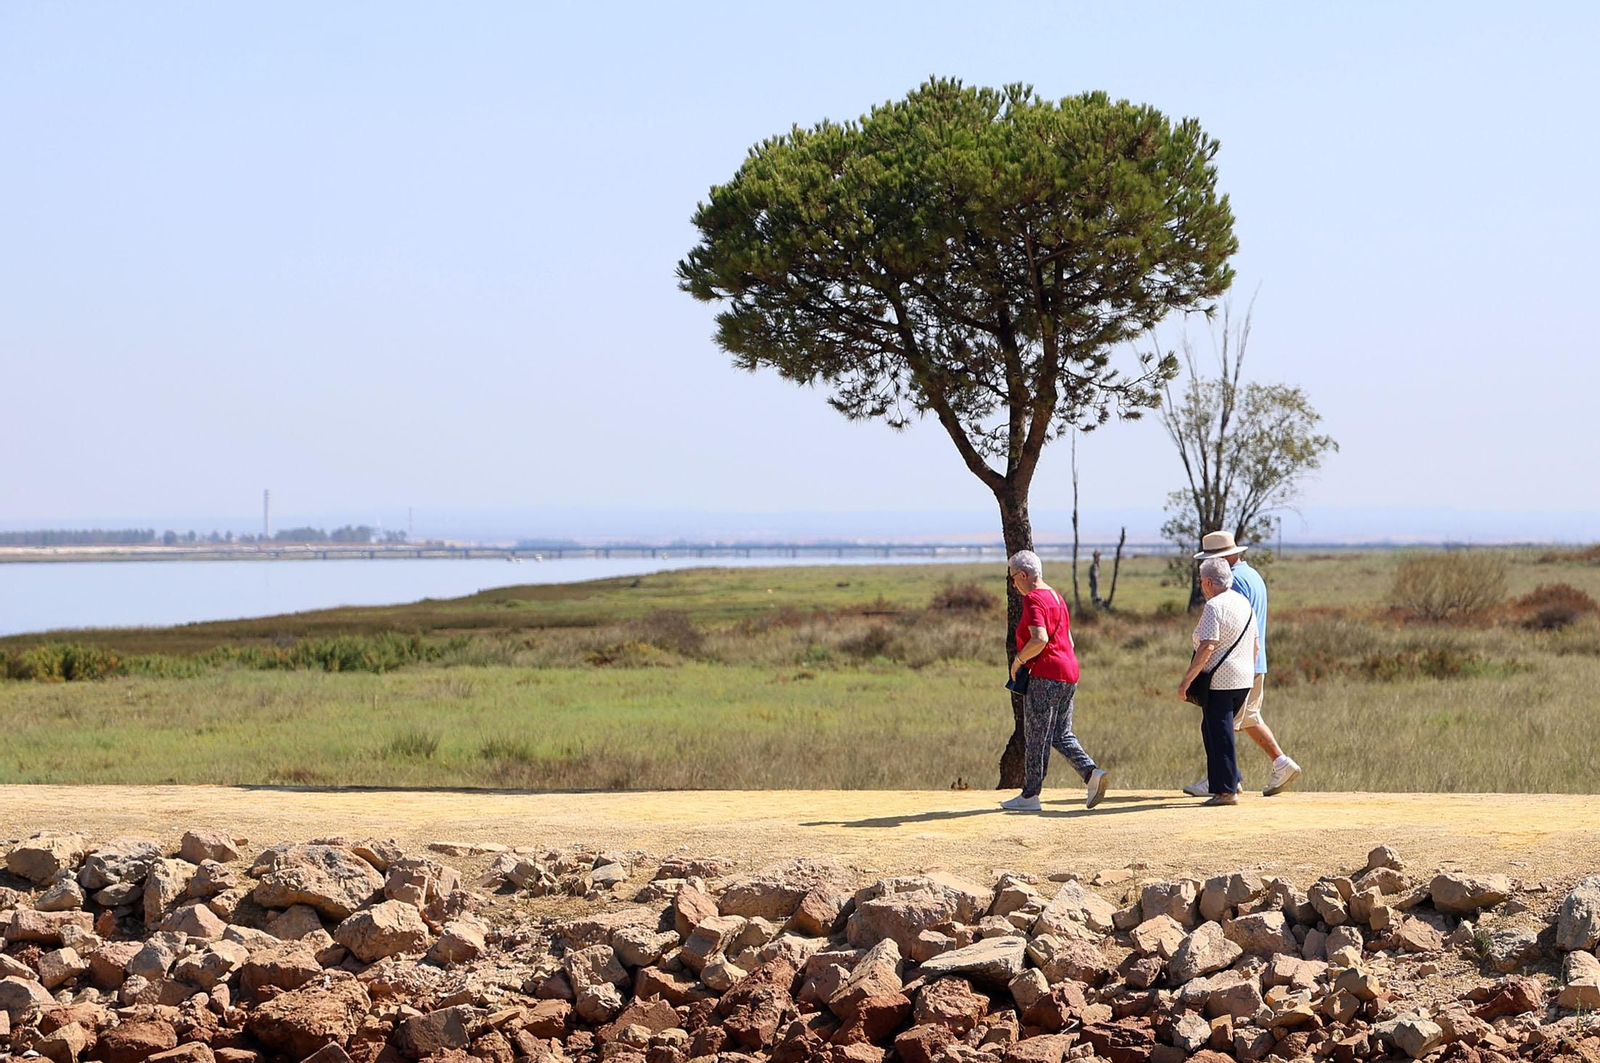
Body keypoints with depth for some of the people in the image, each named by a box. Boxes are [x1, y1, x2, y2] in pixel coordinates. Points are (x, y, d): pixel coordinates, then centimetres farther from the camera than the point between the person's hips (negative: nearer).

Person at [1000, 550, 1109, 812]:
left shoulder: (1032, 599, -12)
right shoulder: (1056, 597, 17)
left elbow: (1040, 639, -26)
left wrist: (1018, 661, -12)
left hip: (1045, 675, -9)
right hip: (1069, 672, 9)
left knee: (1036, 738, -2)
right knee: (1062, 735, 12)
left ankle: (1029, 796, 3)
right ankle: (1092, 774, -6)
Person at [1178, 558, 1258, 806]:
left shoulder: (1214, 606, -14)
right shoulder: (1244, 602, 12)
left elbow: (1207, 647, -22)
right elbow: (1254, 645, 18)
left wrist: (1186, 681, -19)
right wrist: (1249, 673, 29)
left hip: (1219, 682, -9)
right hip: (1244, 680, 9)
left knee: (1218, 734, -2)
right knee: (1214, 729, 20)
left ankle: (1226, 791, -1)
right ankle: (1232, 780, 19)